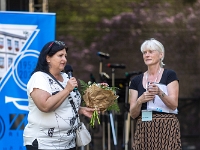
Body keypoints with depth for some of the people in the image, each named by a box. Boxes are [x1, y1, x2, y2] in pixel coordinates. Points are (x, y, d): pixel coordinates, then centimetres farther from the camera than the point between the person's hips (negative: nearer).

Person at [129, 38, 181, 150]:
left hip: (166, 127, -3)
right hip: (143, 129, 3)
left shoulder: (169, 75, 2)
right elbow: (133, 114, 5)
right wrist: (140, 100, -15)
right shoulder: (136, 81, 11)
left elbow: (174, 105, -8)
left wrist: (160, 92, -25)